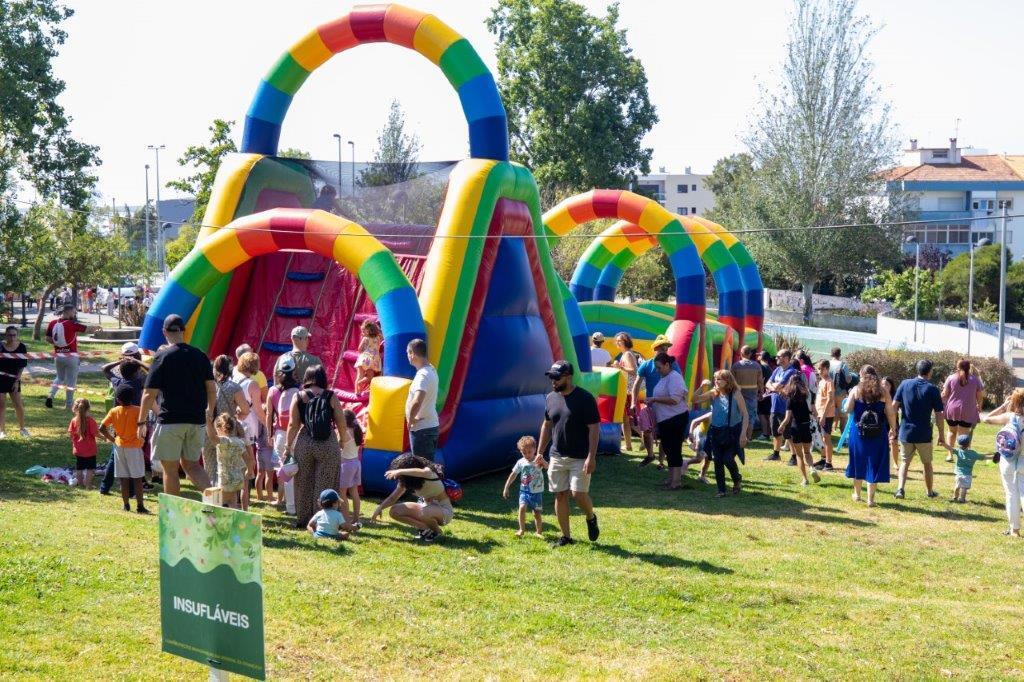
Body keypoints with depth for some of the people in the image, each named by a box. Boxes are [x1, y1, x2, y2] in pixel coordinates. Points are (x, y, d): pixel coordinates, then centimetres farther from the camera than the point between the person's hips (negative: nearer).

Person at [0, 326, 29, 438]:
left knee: (18, 405, -1)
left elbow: (22, 366, -3)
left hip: (13, 379, 1)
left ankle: (22, 428, 17)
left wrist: (17, 380, -7)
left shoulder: (21, 347, -6)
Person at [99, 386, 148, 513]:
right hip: (134, 446, -3)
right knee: (137, 478, 2)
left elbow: (102, 428, -3)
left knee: (124, 478, 9)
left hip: (119, 446, 3)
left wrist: (112, 439, 7)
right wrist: (141, 439, -3)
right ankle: (140, 506, 1)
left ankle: (126, 505, 12)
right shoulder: (137, 410, -9)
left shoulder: (114, 411, 0)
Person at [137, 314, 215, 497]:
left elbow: (149, 394, -8)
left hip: (170, 420, -5)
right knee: (191, 464, 16)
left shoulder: (162, 357, -7)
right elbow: (212, 388, 8)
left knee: (170, 469, 5)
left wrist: (141, 422, 1)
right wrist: (210, 412, 24)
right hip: (196, 420, 5)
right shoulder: (200, 355, 5)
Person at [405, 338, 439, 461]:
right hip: (432, 425, 9)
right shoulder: (431, 370, 7)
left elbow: (416, 402, -36)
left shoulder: (422, 375, -22)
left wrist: (410, 419, -20)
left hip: (422, 429, -9)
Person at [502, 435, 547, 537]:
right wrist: (506, 488, 8)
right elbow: (513, 475, 7)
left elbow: (547, 467, -29)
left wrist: (542, 462, -51)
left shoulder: (538, 461, -10)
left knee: (537, 513, 5)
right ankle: (522, 530, -6)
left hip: (537, 492, -2)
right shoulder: (521, 462, -1)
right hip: (524, 491, 2)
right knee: (522, 508, -19)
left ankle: (538, 531, 25)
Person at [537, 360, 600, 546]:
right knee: (560, 495, 5)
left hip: (580, 458, -5)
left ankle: (591, 518, 21)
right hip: (557, 457, 5)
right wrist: (540, 452, 13)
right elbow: (546, 426, 16)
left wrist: (591, 457, -19)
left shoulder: (585, 399, -12)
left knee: (579, 494, -11)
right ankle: (565, 536, 15)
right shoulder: (551, 398, 6)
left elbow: (594, 429, -14)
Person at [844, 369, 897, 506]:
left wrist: (848, 398, 15)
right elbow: (891, 414, -2)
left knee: (859, 463, 16)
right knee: (874, 464, 4)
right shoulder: (882, 392, -1)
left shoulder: (856, 390, -2)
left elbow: (847, 409, -4)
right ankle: (870, 498, 4)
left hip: (859, 432, 1)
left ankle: (857, 494, 29)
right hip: (878, 433, -1)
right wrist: (893, 430, 7)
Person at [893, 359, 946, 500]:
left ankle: (900, 489, -6)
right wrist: (942, 435, 4)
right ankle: (930, 492, 28)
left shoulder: (905, 384, -2)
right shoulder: (932, 390, -8)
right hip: (924, 434, -1)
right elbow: (939, 415, -6)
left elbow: (894, 406, -2)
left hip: (906, 432, 1)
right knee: (927, 463, 16)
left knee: (904, 462, 12)